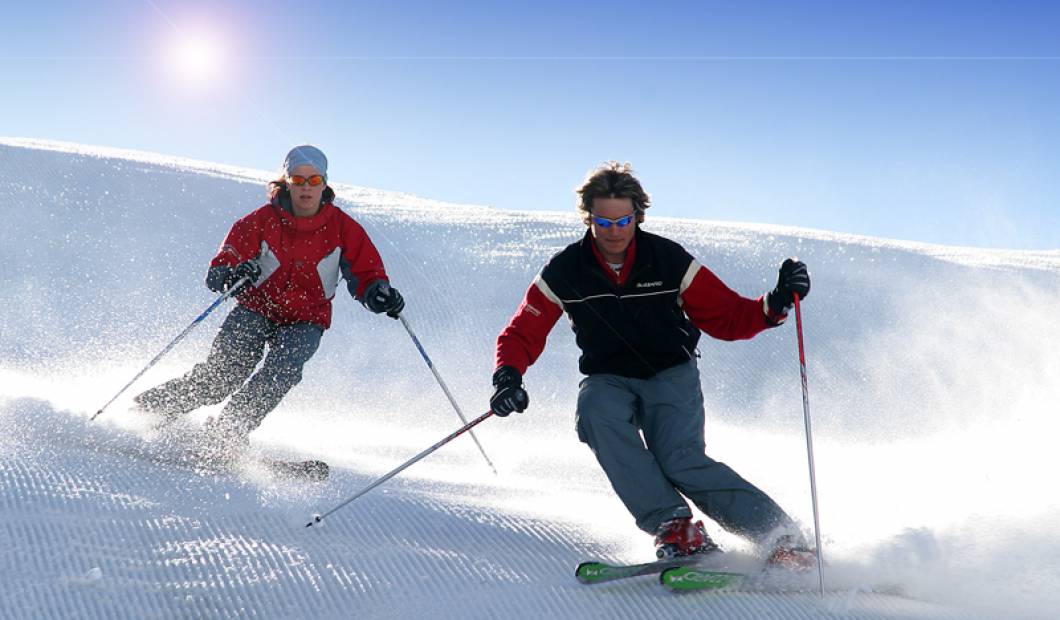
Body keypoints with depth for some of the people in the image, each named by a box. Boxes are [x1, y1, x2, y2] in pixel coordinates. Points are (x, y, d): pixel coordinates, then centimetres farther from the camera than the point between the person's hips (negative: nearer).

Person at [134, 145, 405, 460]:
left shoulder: (343, 227, -6)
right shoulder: (263, 220, -9)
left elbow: (367, 274, -3)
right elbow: (217, 273, -12)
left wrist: (380, 294, -26)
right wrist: (232, 274, -37)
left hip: (305, 319, 1)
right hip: (256, 307, 0)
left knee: (283, 368, -29)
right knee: (221, 375, -16)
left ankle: (224, 438, -24)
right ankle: (152, 406, 7)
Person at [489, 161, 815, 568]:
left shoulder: (668, 259, -9)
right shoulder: (564, 272, -7)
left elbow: (728, 318, -4)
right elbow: (522, 334, -1)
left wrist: (775, 305, -23)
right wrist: (508, 377, -22)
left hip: (670, 374, -2)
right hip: (608, 381, 2)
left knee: (680, 460, -27)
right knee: (598, 415, -34)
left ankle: (782, 539, -19)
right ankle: (673, 525, -31)